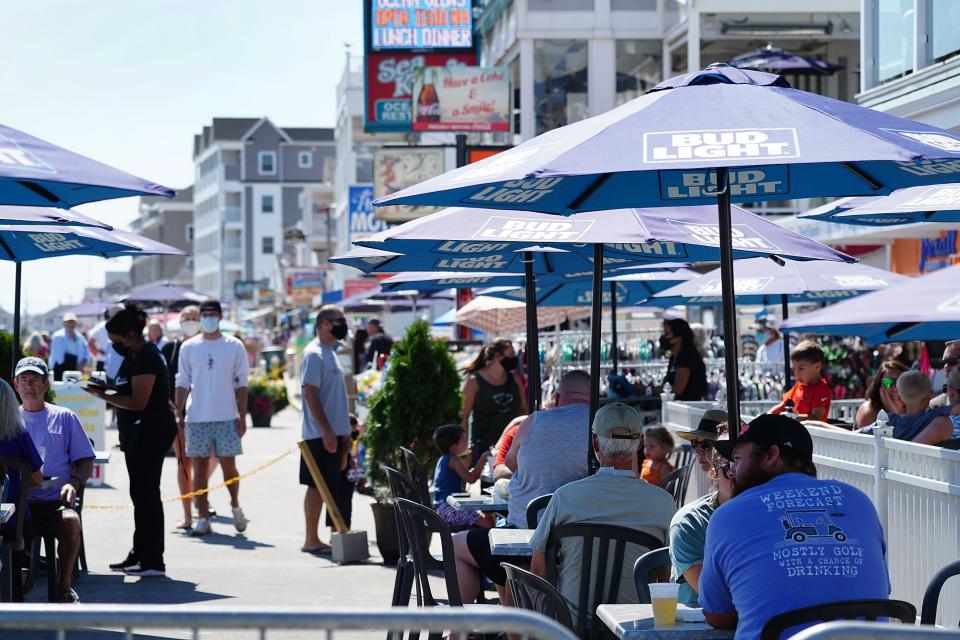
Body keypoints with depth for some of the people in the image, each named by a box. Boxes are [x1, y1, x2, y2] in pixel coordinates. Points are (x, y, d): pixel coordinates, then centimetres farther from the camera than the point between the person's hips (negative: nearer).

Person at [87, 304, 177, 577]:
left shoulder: (146, 358, -17)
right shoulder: (135, 356, 15)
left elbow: (138, 402, -23)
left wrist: (103, 396, -17)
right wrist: (106, 390, 7)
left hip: (151, 433, -11)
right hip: (141, 433, 11)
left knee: (145, 493, -8)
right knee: (142, 493, 15)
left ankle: (153, 562, -5)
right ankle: (140, 555, 23)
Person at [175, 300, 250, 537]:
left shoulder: (234, 346, 4)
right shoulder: (189, 347, 7)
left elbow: (241, 384, 5)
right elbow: (182, 383, 8)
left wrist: (242, 417, -1)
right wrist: (178, 414, 0)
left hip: (227, 417, -1)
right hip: (196, 418, 1)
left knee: (229, 465, -2)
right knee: (200, 468, 2)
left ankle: (235, 506, 22)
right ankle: (203, 519, 6)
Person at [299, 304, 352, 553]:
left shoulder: (330, 353, 17)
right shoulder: (314, 355, -13)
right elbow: (311, 394, -19)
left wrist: (344, 432, 20)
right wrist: (327, 431, -21)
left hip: (333, 433, 9)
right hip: (320, 435, -9)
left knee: (328, 487, 10)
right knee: (317, 486, -5)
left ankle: (325, 537, 14)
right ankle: (311, 540, -1)